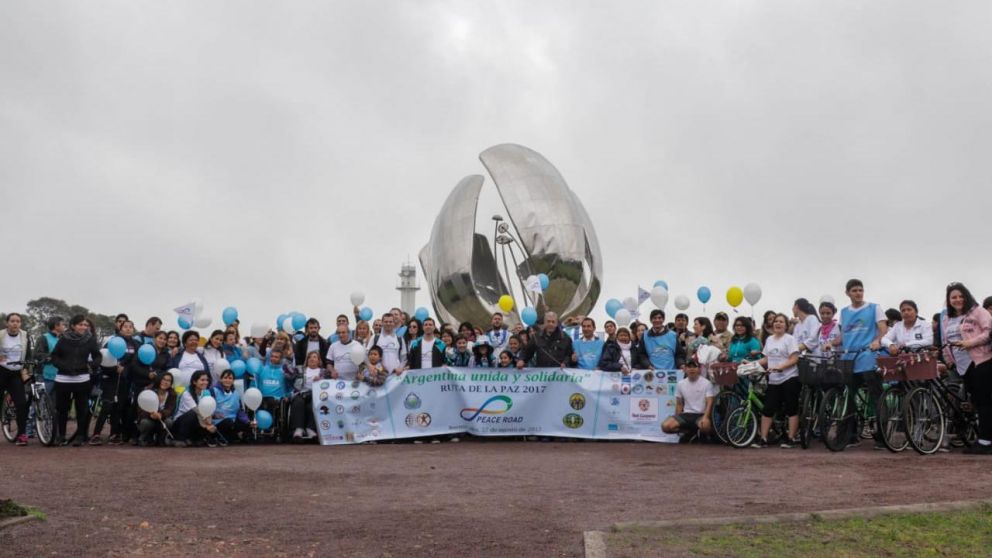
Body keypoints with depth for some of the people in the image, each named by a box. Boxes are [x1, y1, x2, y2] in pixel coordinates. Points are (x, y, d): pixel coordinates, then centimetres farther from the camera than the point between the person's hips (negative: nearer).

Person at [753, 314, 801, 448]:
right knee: (768, 409, 3)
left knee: (791, 409, -1)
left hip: (789, 379, -6)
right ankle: (763, 439, 7)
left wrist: (780, 367, -23)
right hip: (773, 380, 6)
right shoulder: (769, 340, 16)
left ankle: (791, 438, 5)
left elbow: (794, 359, -11)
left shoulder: (790, 339, -4)